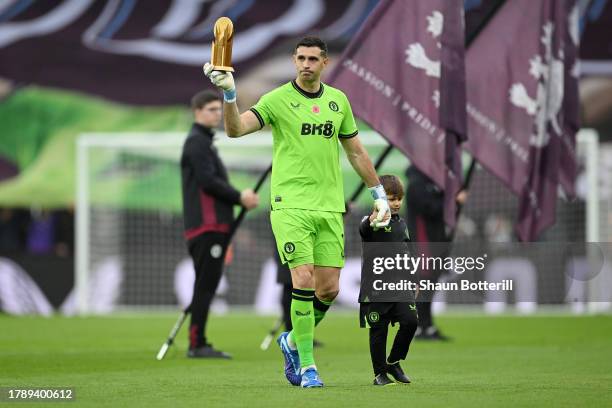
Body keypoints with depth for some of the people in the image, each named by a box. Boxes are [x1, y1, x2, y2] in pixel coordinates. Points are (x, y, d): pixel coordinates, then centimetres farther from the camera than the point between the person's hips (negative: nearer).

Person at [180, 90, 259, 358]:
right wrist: (239, 197, -10)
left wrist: (241, 198, 7)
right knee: (205, 285, -11)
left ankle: (199, 344, 13)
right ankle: (197, 344, -11)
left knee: (207, 285, 10)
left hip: (214, 226, 10)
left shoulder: (205, 142, 24)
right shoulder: (197, 142, -7)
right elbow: (207, 181, -17)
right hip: (206, 226, -10)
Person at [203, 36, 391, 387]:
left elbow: (356, 151, 21)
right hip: (291, 205, -4)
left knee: (329, 289, 1)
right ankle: (306, 364, -4)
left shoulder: (338, 100, 11)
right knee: (304, 281, -14)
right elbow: (236, 128, -17)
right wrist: (229, 93, -34)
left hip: (330, 207, 4)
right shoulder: (277, 100, -4)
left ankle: (293, 341, 27)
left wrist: (379, 193, 20)